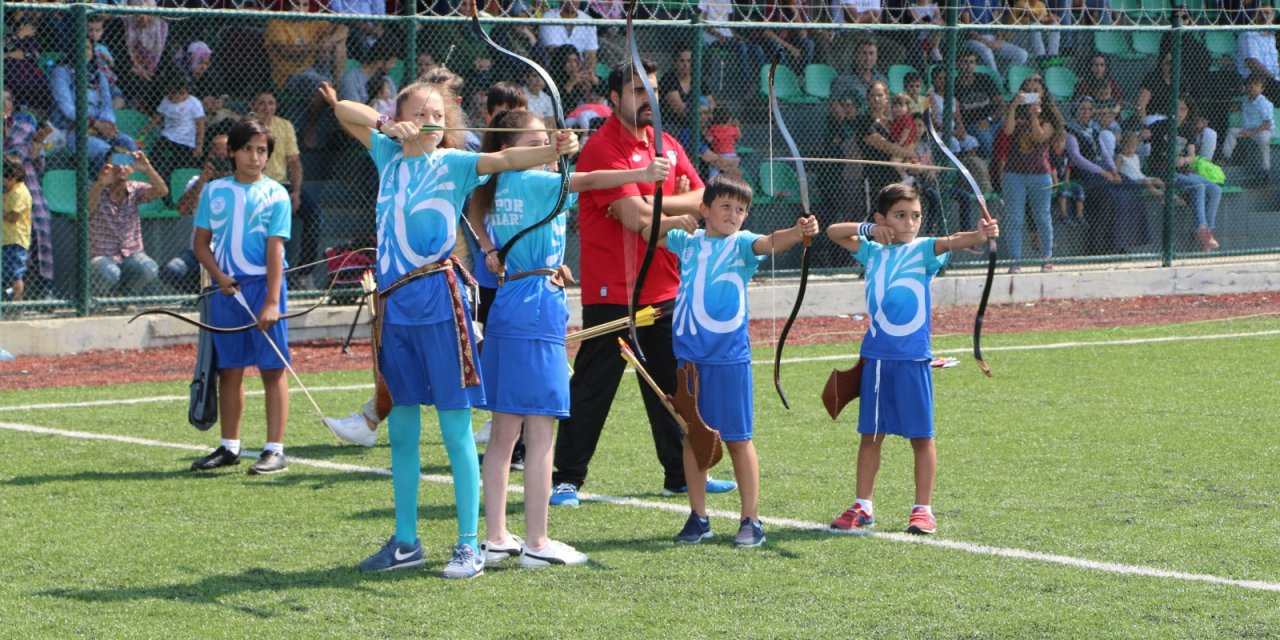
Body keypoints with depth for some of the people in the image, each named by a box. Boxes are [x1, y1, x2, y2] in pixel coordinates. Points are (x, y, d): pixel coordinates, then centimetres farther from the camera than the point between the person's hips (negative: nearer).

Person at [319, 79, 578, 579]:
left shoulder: (453, 163, -1)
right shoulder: (388, 155, 13)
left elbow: (505, 158, -18)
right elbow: (343, 110, 21)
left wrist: (555, 150, -35)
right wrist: (386, 125, 3)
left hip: (438, 299, -5)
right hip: (394, 301, 6)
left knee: (455, 427, -4)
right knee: (401, 428, 12)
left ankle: (469, 546, -1)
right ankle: (405, 542, 22)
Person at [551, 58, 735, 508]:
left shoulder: (666, 144, 12)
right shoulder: (603, 148, -13)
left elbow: (701, 198, 5)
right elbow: (635, 217, -22)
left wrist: (653, 204, -12)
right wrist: (681, 215, -7)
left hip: (662, 288, 8)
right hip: (612, 292, -8)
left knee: (672, 385, 14)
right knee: (592, 387, -4)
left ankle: (681, 474, 24)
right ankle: (566, 479, 2)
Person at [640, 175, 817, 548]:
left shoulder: (742, 244, -2)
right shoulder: (687, 241, 9)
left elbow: (770, 243, -21)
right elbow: (648, 233, 17)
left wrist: (799, 232, -42)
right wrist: (674, 222, -3)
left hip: (730, 358, -3)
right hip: (689, 355, 4)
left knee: (738, 438, 0)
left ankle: (750, 520, 6)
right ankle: (698, 517, 18)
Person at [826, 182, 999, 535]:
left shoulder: (922, 250, -2)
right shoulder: (872, 251, 8)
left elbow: (949, 243, -21)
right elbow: (833, 232, 11)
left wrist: (978, 235, -42)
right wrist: (867, 229, -6)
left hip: (913, 357, -3)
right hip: (876, 356, 3)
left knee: (921, 434, 1)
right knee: (871, 433, 10)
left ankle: (923, 509, 9)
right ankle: (862, 506, 19)